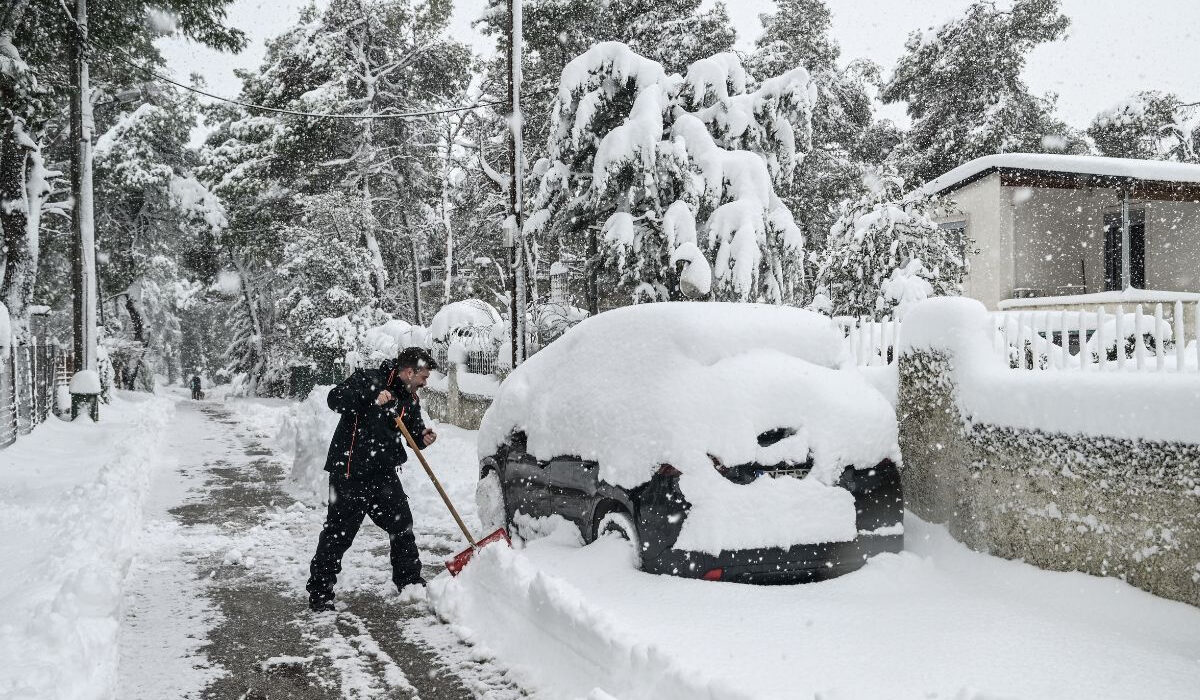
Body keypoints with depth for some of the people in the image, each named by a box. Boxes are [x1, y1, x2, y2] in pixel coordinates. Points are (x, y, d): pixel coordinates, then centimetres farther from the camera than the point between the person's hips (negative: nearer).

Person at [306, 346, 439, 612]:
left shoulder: (409, 399, 11)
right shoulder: (368, 380, -10)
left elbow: (414, 430, 19)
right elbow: (335, 398, -22)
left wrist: (423, 438, -5)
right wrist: (372, 397, -35)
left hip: (383, 475, 7)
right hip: (349, 473, -7)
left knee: (402, 525, 13)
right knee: (338, 533, -2)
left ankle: (409, 582, 29)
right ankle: (319, 592, 10)